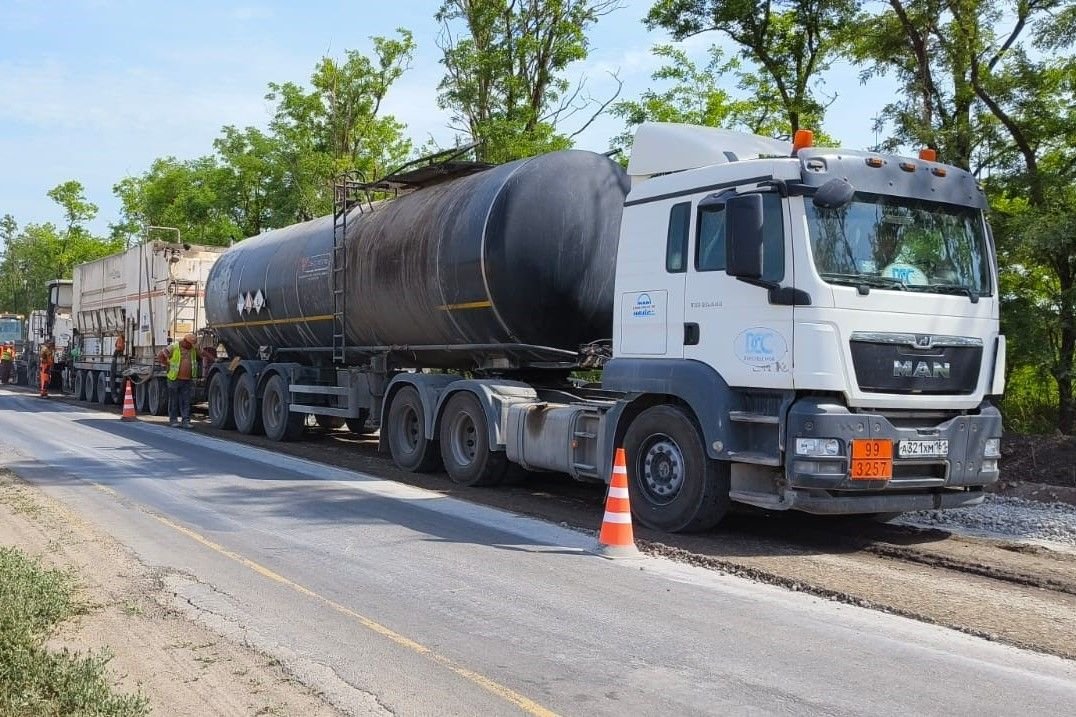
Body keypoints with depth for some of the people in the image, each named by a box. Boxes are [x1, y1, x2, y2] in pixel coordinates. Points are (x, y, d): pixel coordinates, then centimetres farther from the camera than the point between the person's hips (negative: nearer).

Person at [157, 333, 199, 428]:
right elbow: (160, 356, -4)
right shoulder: (173, 347, -8)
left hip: (187, 380, 3)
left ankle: (186, 421, 2)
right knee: (174, 401, 5)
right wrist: (170, 365, -3)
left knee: (186, 402, 1)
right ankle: (173, 420, 13)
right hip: (175, 379, -3)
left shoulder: (193, 348, 6)